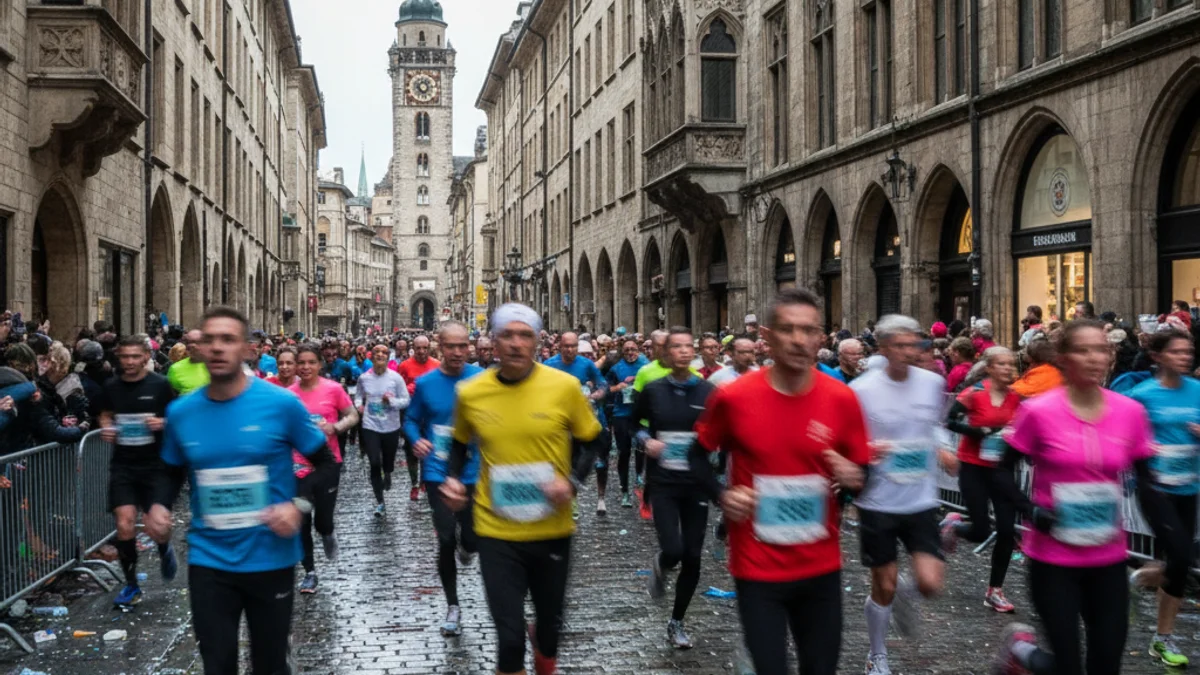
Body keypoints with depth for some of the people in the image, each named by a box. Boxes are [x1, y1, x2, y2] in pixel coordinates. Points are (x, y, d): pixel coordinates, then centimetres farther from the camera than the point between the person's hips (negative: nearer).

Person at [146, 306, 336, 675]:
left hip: (270, 559, -2)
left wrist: (299, 505, -18)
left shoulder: (281, 404, -12)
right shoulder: (181, 412, -2)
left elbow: (325, 463, -2)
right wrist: (159, 506, -5)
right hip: (208, 561, 2)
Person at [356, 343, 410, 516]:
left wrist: (392, 400, -25)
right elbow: (359, 396, 13)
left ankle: (387, 475, 57)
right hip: (370, 426, 0)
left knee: (388, 462, 17)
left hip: (391, 427, 0)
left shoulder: (396, 377, -10)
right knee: (374, 464, -10)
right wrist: (359, 404, -9)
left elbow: (406, 401, -7)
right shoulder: (364, 378, -3)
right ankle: (380, 503, 2)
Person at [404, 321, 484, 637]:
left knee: (472, 541, 1)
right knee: (446, 541, 0)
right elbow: (411, 420, 9)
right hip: (438, 473, 0)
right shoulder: (426, 383, -2)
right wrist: (416, 440, -11)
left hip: (474, 473, 0)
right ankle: (452, 606, 21)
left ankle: (465, 546, 43)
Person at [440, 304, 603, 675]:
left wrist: (572, 481, -14)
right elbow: (460, 443, 13)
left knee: (550, 621, 20)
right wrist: (452, 478, -5)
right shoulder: (471, 393, -6)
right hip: (496, 532, -1)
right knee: (509, 636, -5)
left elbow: (591, 442, 2)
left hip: (552, 530, 1)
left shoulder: (565, 386, -11)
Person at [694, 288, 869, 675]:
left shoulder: (842, 400, -6)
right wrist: (721, 496, -9)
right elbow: (699, 454, 7)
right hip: (758, 569, -2)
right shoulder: (734, 397, -11)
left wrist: (853, 479, -18)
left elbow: (862, 476, 4)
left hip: (822, 568, 2)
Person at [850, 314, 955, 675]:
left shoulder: (933, 383, 0)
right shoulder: (861, 389, -12)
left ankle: (905, 593, 29)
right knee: (884, 586, 6)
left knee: (930, 583, -8)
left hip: (921, 501, 3)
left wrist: (940, 453, 9)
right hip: (878, 502, -3)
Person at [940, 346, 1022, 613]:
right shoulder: (975, 394, -13)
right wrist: (979, 431, -25)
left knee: (1007, 530, -2)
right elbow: (950, 421, -16)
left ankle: (995, 591, 13)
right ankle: (953, 525, 31)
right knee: (981, 531, -6)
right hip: (973, 468, -4)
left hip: (1001, 469, 4)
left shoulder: (1017, 397, 0)